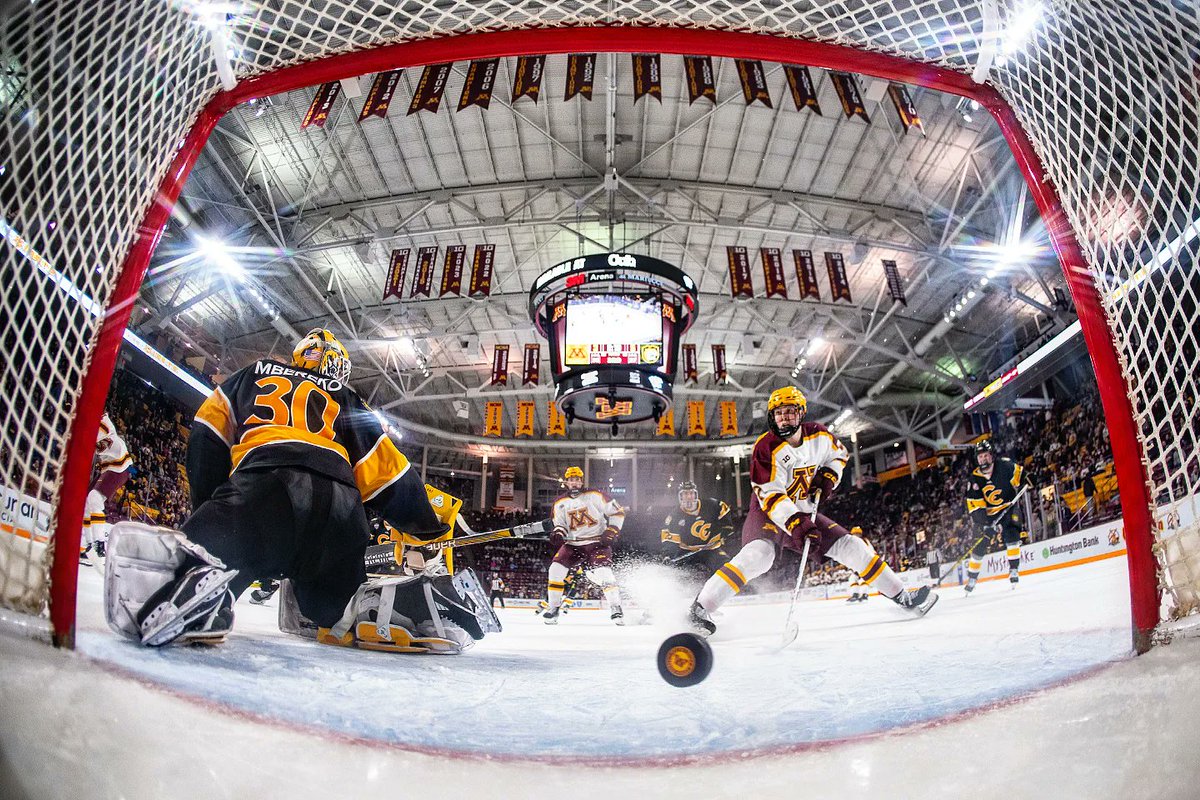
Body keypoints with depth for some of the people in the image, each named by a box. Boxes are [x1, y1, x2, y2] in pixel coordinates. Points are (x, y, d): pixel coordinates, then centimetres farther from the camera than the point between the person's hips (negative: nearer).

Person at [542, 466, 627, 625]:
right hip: (573, 544, 4)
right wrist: (558, 533, -14)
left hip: (597, 542, -4)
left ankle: (616, 609, -13)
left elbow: (617, 512, -2)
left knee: (603, 571, -24)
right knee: (556, 569, -13)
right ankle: (553, 608, 2)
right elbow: (560, 524, 10)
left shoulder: (595, 495, -5)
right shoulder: (560, 503, 7)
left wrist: (611, 532, -13)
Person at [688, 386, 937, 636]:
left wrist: (828, 475, -3)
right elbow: (770, 496, -27)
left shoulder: (819, 435, -5)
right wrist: (796, 524, -39)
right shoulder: (765, 448, -22)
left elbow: (839, 453, 17)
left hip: (804, 513, 6)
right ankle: (700, 608, -32)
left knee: (852, 547, 2)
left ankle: (901, 597, 18)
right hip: (768, 513, -6)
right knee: (759, 555, -32)